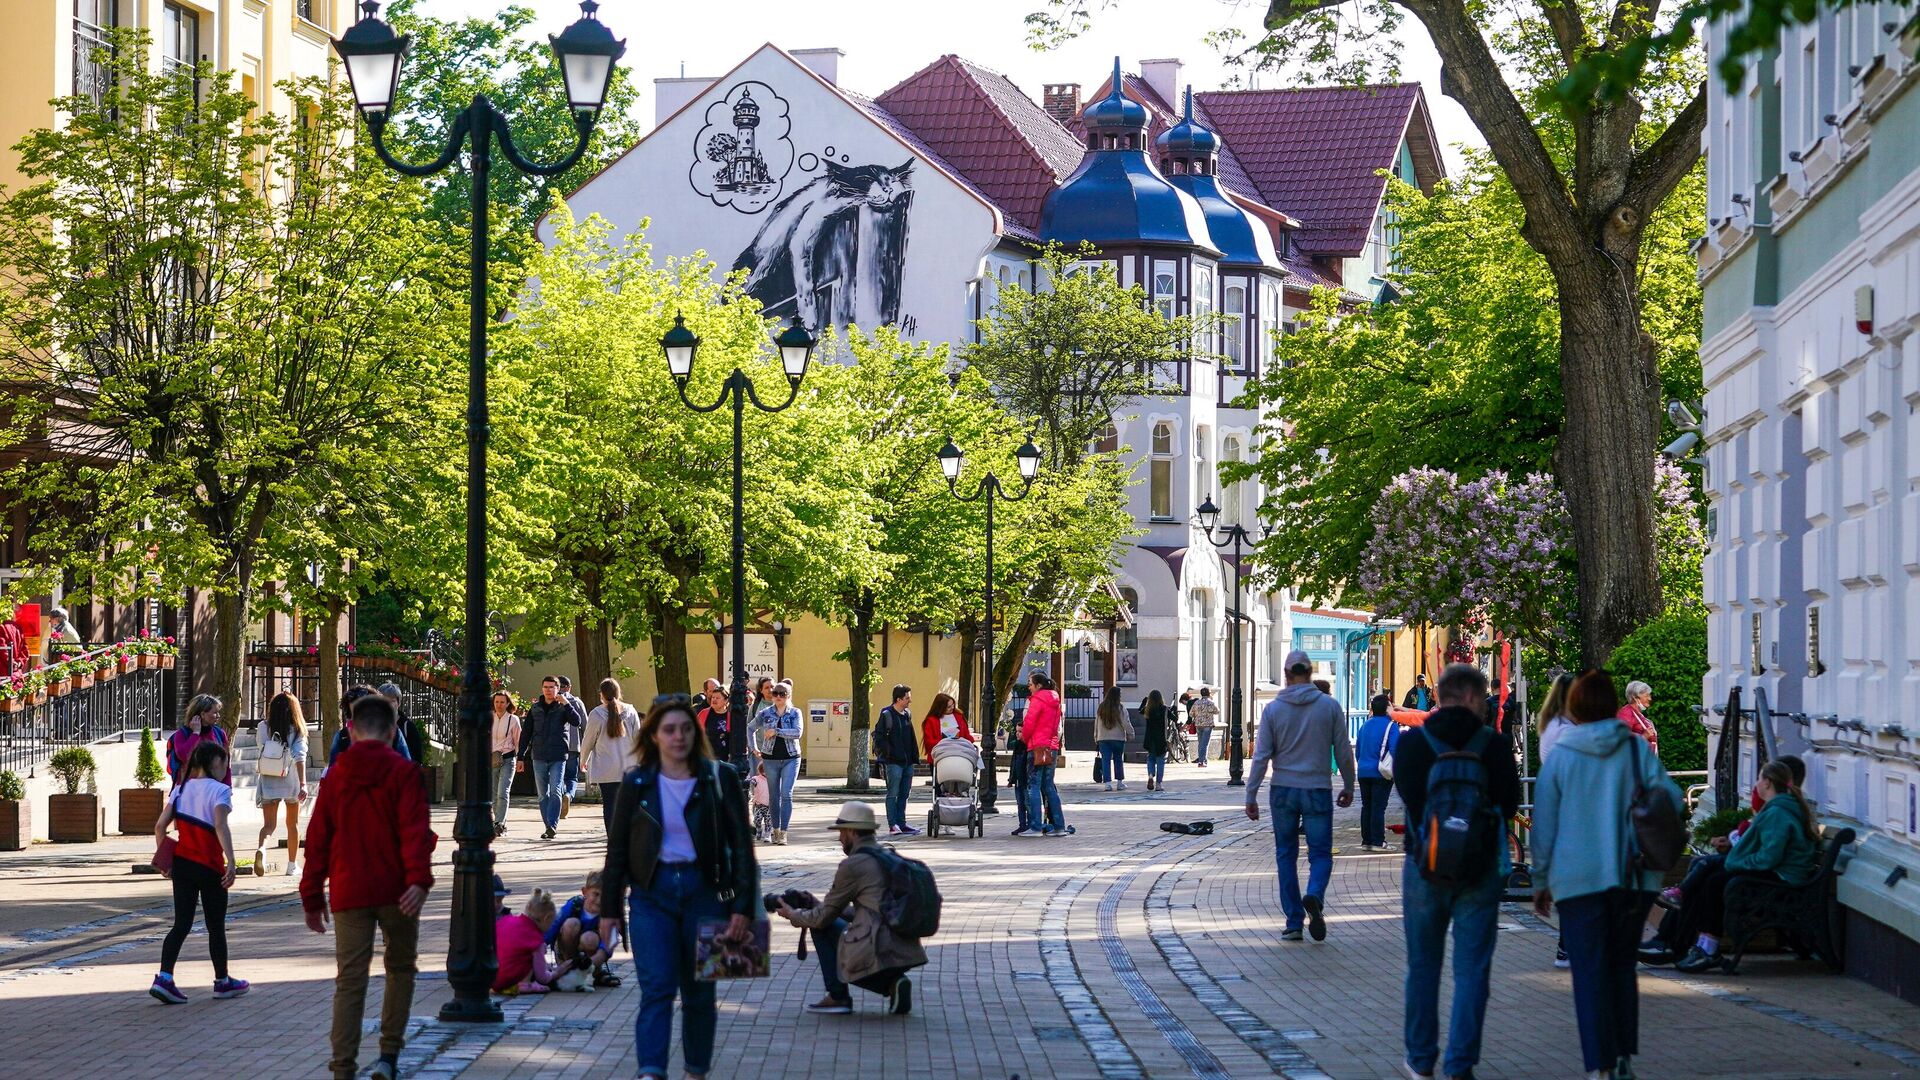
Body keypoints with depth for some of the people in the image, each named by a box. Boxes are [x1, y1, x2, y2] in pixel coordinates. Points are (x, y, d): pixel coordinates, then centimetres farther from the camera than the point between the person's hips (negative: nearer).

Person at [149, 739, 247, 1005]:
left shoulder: (182, 789, 8)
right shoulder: (219, 790, -9)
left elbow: (160, 826, 4)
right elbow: (220, 826, -23)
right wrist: (231, 861, -27)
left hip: (181, 863, 5)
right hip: (209, 866, -5)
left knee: (182, 924, 5)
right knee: (216, 926, 9)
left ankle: (164, 978, -11)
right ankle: (222, 981, 22)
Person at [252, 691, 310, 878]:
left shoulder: (263, 729, -1)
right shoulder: (297, 731, -7)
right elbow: (300, 757, -17)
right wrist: (303, 784, -23)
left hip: (267, 783, 1)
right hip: (290, 782, -1)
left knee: (269, 824, -1)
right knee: (293, 823, 17)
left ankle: (261, 847, -34)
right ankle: (292, 865, 24)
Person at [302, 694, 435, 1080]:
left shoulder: (335, 776, 8)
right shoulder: (404, 772, -3)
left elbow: (318, 839, 10)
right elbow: (415, 829, -15)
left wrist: (312, 896, 16)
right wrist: (419, 879, -22)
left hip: (348, 893, 2)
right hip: (395, 891, -2)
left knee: (349, 980, 1)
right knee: (400, 969, 16)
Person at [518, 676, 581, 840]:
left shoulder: (563, 707, 2)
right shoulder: (535, 708, 10)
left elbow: (577, 721, -15)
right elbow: (526, 732, 13)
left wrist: (566, 704, -19)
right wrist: (521, 756, 9)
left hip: (558, 757, -4)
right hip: (539, 757, 4)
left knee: (555, 791, -14)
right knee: (543, 794, 6)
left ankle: (552, 825, -18)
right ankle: (549, 826, 12)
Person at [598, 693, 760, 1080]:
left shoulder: (720, 778, 1)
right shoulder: (637, 783, 3)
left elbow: (741, 845, 0)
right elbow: (617, 849, 8)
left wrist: (743, 907, -6)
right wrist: (609, 909, 5)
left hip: (704, 890, 0)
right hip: (652, 892, 0)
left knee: (699, 992, 9)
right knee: (657, 987, -13)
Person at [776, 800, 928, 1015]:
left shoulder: (852, 865, -8)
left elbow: (823, 917, 1)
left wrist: (793, 915, 21)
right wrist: (815, 906, 32)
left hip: (878, 955, -8)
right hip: (907, 954, 8)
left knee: (823, 927, 10)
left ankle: (838, 996, 10)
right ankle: (892, 984, 9)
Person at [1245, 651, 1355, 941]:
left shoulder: (1273, 709, -2)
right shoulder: (1330, 706, -3)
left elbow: (1261, 756, -3)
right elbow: (1344, 752, 1)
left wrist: (1251, 797, 2)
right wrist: (1348, 787, 15)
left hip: (1283, 791, 1)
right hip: (1318, 790, -1)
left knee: (1286, 855, 10)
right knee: (1320, 852, 6)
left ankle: (1294, 922, 8)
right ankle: (1314, 896, -24)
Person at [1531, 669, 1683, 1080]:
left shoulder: (1559, 758, -2)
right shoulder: (1636, 749, -1)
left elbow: (1544, 827, 2)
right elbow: (1671, 798, -4)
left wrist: (1541, 882, 11)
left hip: (1579, 879, -2)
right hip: (1634, 877, 2)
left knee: (1590, 972, 0)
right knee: (1623, 965, 16)